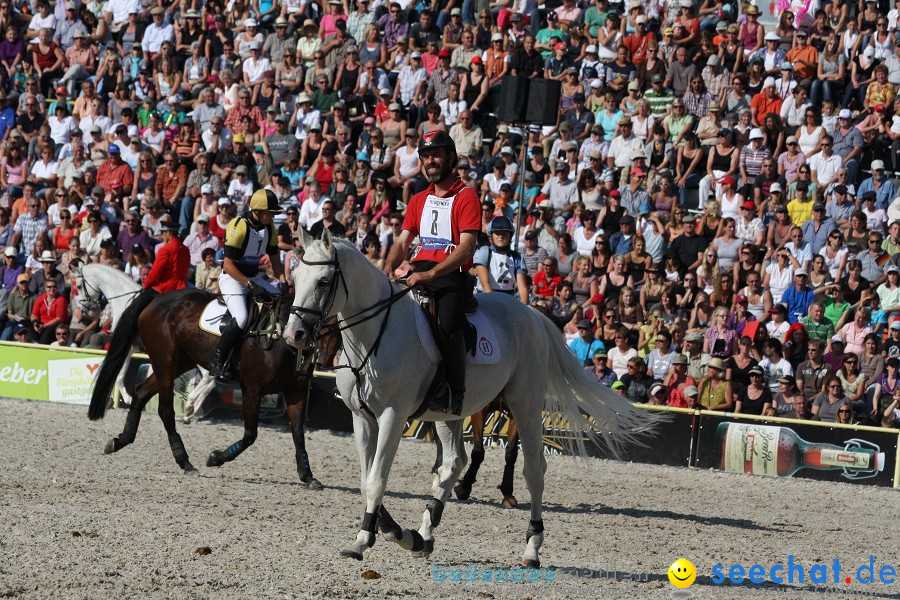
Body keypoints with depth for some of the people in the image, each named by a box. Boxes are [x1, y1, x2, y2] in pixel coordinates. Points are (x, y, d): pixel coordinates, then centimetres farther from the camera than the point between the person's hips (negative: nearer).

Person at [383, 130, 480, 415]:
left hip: (452, 274, -7)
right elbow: (402, 242, 20)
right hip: (421, 271, 7)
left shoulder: (466, 197, 0)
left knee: (447, 324, -33)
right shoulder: (419, 201, 22)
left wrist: (431, 274, -22)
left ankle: (454, 391, -23)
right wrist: (389, 268, -3)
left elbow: (466, 247, -11)